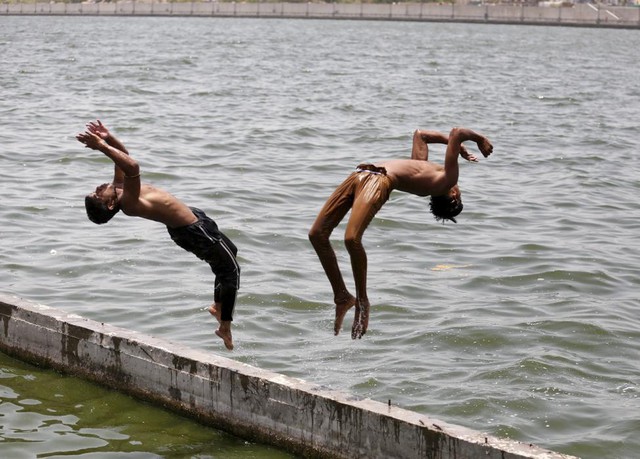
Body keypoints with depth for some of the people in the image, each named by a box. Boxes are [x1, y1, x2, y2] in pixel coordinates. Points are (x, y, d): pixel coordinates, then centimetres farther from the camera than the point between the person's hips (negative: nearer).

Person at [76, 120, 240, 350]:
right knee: (231, 270, -1)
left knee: (229, 253, 26)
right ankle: (225, 327, 6)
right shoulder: (127, 203, -31)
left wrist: (108, 138, -10)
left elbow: (123, 154, 5)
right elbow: (132, 166, -47)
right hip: (193, 231, -10)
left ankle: (218, 306, 40)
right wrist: (102, 146, -45)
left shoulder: (119, 187, -6)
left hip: (194, 218, 10)